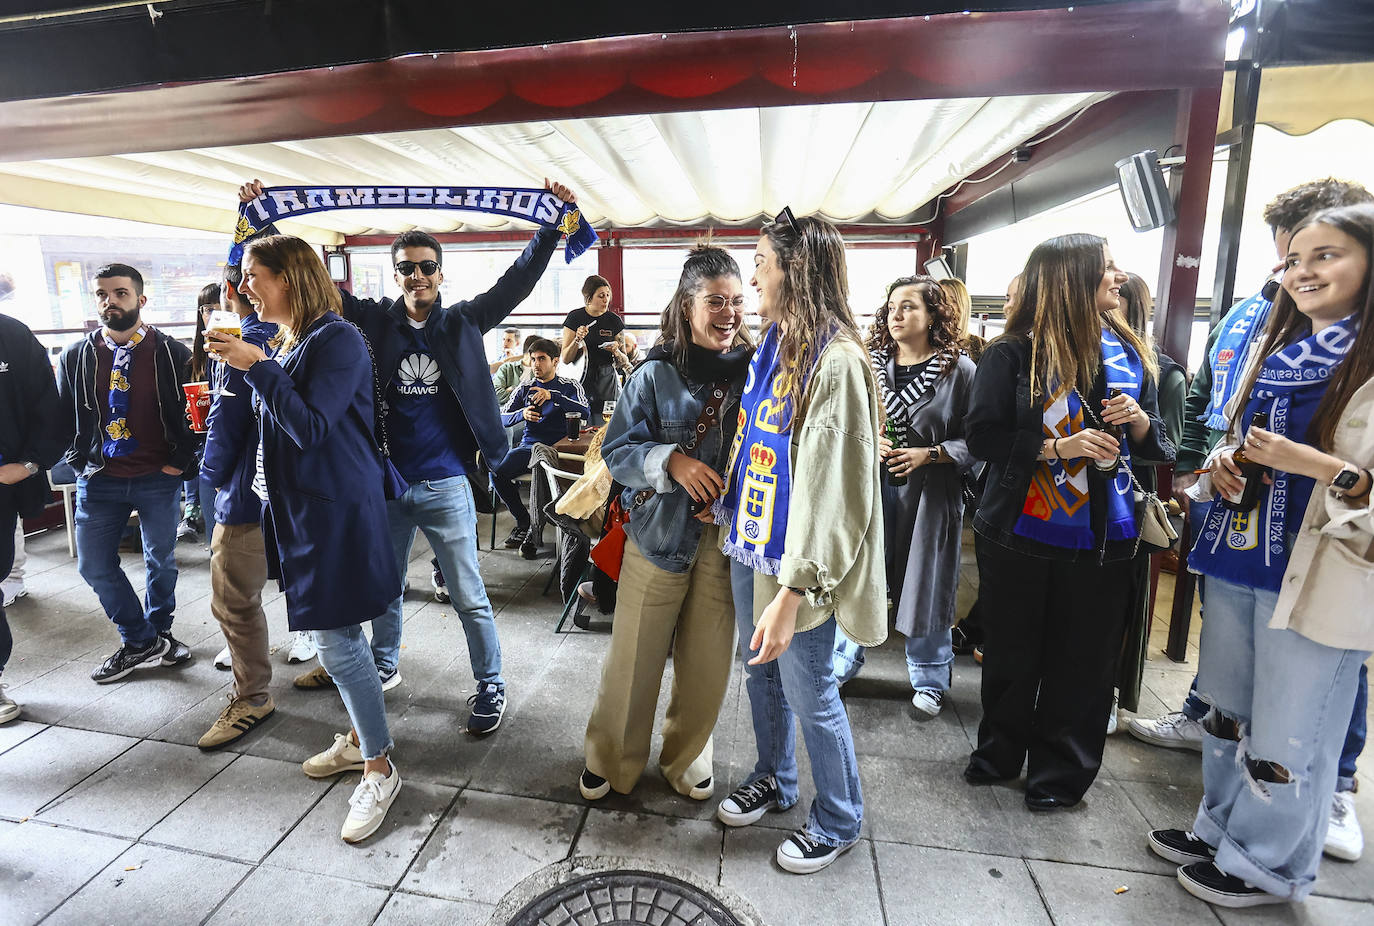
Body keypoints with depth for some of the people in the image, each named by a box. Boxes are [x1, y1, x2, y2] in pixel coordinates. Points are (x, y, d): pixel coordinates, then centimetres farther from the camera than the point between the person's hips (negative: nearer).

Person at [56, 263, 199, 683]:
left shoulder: (172, 352, -4)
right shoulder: (77, 356, 4)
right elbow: (63, 415, 11)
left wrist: (181, 461, -8)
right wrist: (80, 462, 0)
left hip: (159, 479, -2)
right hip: (99, 480, 3)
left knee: (161, 561, 11)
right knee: (94, 565, 5)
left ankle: (156, 634, 33)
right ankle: (139, 643, 22)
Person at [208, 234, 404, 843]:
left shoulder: (337, 340, -14)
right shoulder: (292, 342, 14)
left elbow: (310, 427, -21)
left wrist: (256, 366, -18)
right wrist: (250, 366, 12)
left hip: (337, 509, -10)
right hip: (302, 507, 10)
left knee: (337, 641, -5)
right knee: (337, 635, 18)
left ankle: (379, 770, 10)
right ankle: (358, 738, 34)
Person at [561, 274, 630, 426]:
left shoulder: (614, 321, 6)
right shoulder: (575, 317, 2)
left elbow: (624, 362, 10)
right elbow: (565, 359, 0)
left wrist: (616, 352, -10)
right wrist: (577, 340, -15)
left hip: (607, 384, 1)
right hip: (581, 381, -1)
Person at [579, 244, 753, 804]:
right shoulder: (656, 373, -3)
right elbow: (616, 450, -3)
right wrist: (670, 460, -21)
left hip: (728, 539, 2)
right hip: (659, 532, -1)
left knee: (707, 664, 12)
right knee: (632, 658, 9)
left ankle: (686, 758, 40)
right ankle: (610, 761, 35)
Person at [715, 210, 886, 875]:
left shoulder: (835, 363, -21)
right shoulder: (771, 345, 7)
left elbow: (828, 491, -25)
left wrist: (792, 593, -26)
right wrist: (725, 502, 18)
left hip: (797, 567, -8)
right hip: (750, 546, 8)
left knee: (808, 694, 9)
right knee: (761, 672, 23)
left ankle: (839, 821, 35)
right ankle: (773, 780, 48)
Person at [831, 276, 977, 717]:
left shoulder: (959, 370, -4)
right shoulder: (869, 364, 3)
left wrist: (929, 454, -17)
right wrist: (868, 442, -10)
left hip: (930, 492, -2)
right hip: (872, 486, 2)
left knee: (926, 584, 9)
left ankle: (930, 679, 30)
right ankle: (842, 663, 31)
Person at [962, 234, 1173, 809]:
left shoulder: (1130, 352, 8)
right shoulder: (1012, 354, -6)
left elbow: (1157, 447, 14)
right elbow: (983, 437, -11)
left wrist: (1140, 422, -7)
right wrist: (1056, 446, -21)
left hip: (1103, 540, 3)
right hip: (1021, 535, -3)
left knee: (1084, 662, 10)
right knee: (1011, 654, 13)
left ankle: (1061, 773, 31)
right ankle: (1000, 754, 36)